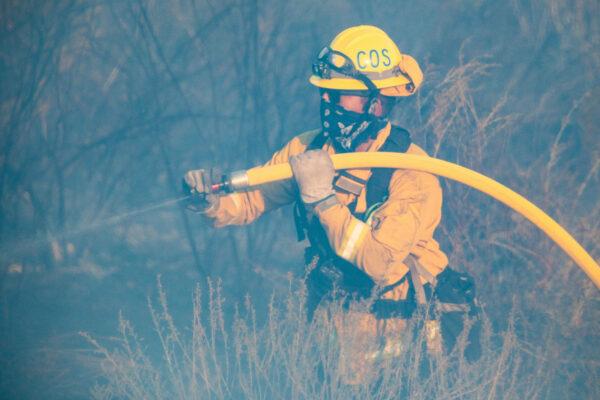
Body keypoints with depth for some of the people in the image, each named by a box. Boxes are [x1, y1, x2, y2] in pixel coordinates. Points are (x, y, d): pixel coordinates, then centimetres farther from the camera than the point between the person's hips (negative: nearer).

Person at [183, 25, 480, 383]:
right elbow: (248, 202, 2)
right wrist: (210, 202, -20)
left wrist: (322, 198, -29)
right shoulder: (309, 150, -1)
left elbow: (380, 263, -27)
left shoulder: (414, 173, -17)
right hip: (333, 317, 4)